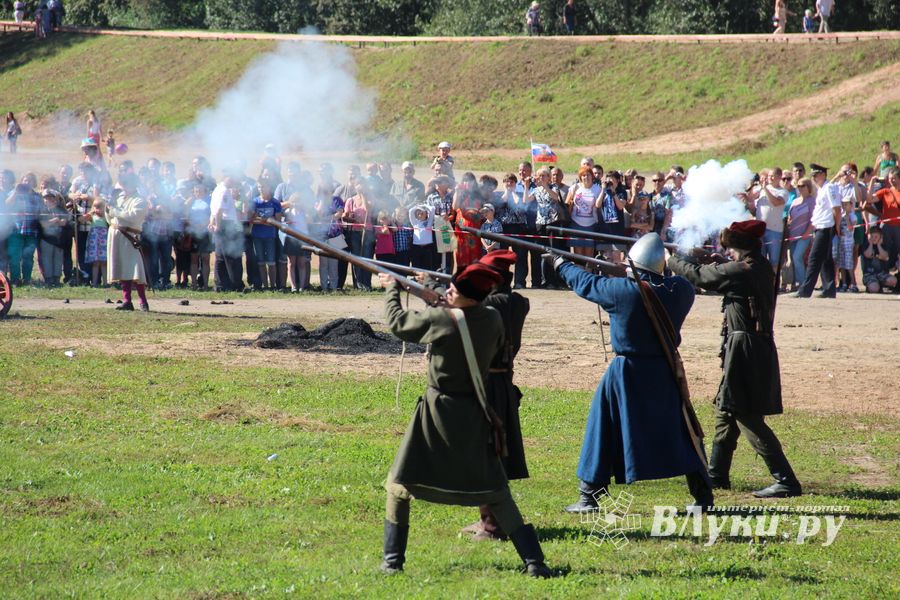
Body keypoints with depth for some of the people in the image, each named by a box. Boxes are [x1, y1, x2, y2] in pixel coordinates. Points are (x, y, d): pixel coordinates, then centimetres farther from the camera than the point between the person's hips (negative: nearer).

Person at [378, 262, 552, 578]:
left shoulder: (440, 319, -16)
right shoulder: (493, 320, -4)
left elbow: (397, 322, -2)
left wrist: (392, 288, 17)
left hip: (438, 413, -4)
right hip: (475, 414, 4)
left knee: (400, 484, 10)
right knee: (495, 492, 4)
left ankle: (393, 559, 12)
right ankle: (534, 561, -4)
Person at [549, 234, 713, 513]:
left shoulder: (621, 289, -14)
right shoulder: (680, 290, -7)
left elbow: (586, 284, 2)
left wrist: (562, 265, 20)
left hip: (627, 373, -2)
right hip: (666, 373, 3)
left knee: (605, 433, 8)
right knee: (680, 432, 12)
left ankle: (589, 498, 10)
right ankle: (703, 495, 12)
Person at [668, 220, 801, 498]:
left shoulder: (741, 271, -16)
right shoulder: (762, 269, 10)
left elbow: (698, 276, -6)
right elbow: (717, 276, 22)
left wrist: (672, 259, 10)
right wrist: (688, 260, 18)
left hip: (744, 350, -10)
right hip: (760, 348, 10)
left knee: (748, 418, -8)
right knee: (726, 412, 20)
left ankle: (785, 481, -11)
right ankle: (716, 475, 29)